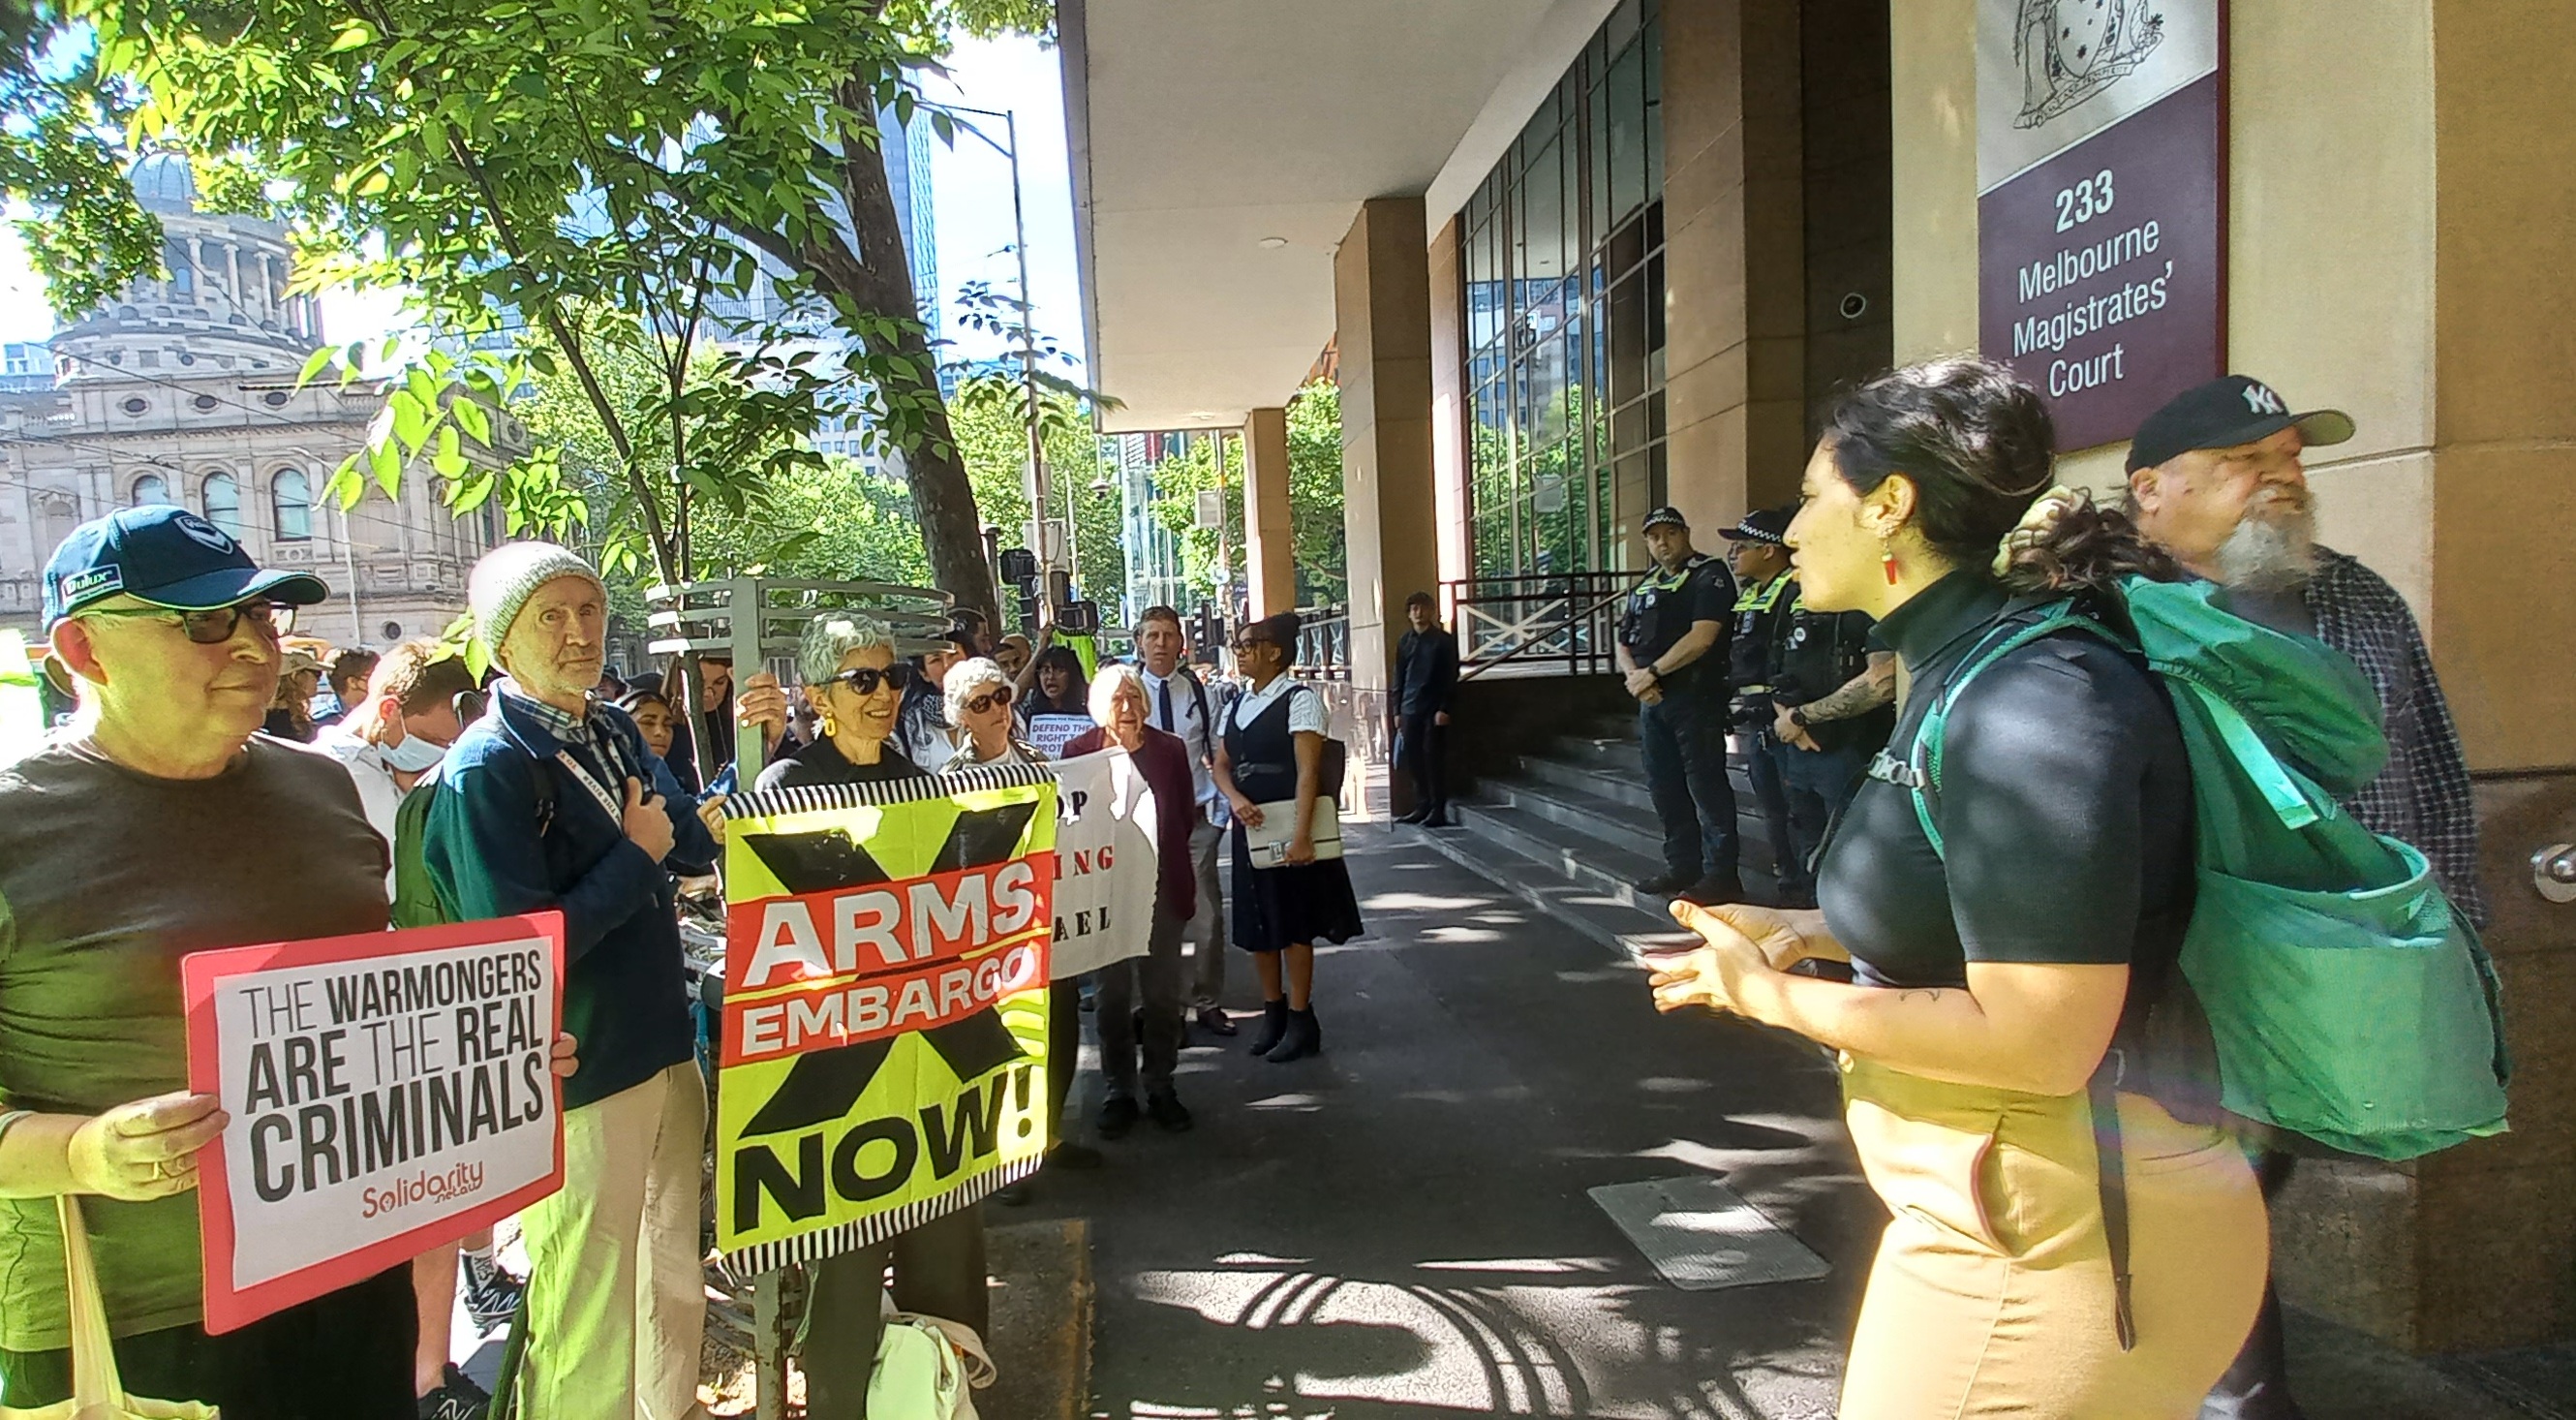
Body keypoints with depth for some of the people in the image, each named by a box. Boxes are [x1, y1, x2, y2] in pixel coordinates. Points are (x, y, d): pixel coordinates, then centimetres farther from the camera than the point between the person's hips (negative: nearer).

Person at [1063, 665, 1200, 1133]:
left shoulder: (1170, 748, 2)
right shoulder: (1080, 750, -1)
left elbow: (1186, 813, 8)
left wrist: (1157, 851, 2)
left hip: (1161, 886, 1)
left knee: (1162, 992, 5)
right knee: (1113, 993, 7)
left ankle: (1161, 1087, 18)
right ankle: (1118, 1091, 18)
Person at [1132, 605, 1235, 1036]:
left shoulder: (1198, 689, 1)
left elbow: (1217, 753, 6)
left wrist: (1222, 806, 2)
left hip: (1197, 816, 1)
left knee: (1206, 912, 6)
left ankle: (1208, 1003, 20)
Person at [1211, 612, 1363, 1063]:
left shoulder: (1299, 699, -10)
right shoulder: (1238, 705, 13)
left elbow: (1308, 771, -17)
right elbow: (1221, 765, 13)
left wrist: (1301, 834, -24)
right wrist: (1236, 799, -9)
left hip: (1289, 826, -7)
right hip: (1250, 826, 7)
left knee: (1293, 924, 0)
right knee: (1256, 923, 12)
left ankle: (1301, 1021, 11)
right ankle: (1273, 1012, 27)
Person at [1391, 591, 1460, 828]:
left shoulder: (1444, 640, -1)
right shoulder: (1405, 642, 12)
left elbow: (1451, 678, -5)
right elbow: (1399, 679, 14)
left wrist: (1444, 709, -12)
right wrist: (1397, 710, 9)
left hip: (1434, 709, -5)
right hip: (1410, 710, 5)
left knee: (1435, 759, -4)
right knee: (1413, 758, 4)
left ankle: (1438, 810, 1)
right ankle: (1422, 806, 14)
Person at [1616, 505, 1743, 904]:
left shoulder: (1709, 576, -5)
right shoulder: (1645, 587, 19)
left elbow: (1701, 638, -17)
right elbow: (1623, 646, 18)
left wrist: (1652, 671, -13)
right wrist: (1634, 674, -4)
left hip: (1696, 696, -8)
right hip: (1652, 700, 8)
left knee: (1706, 787, -6)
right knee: (1665, 788, 12)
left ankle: (1721, 874, -2)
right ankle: (1682, 867, 21)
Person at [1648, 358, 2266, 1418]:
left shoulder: (2029, 703, -24)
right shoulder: (1976, 669, 7)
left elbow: (2036, 1040, -27)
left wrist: (1779, 999, -17)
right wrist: (1812, 932, 6)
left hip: (2044, 1242, -10)